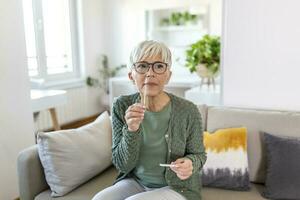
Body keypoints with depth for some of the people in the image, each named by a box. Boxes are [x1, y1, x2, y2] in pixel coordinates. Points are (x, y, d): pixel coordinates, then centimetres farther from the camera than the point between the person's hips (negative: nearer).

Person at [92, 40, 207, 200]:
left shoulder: (188, 111, -17)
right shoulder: (122, 106, -10)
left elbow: (198, 154, 0)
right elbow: (122, 164, -10)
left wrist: (190, 164, -23)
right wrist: (131, 130, -27)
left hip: (177, 187, -2)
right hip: (135, 181, 3)